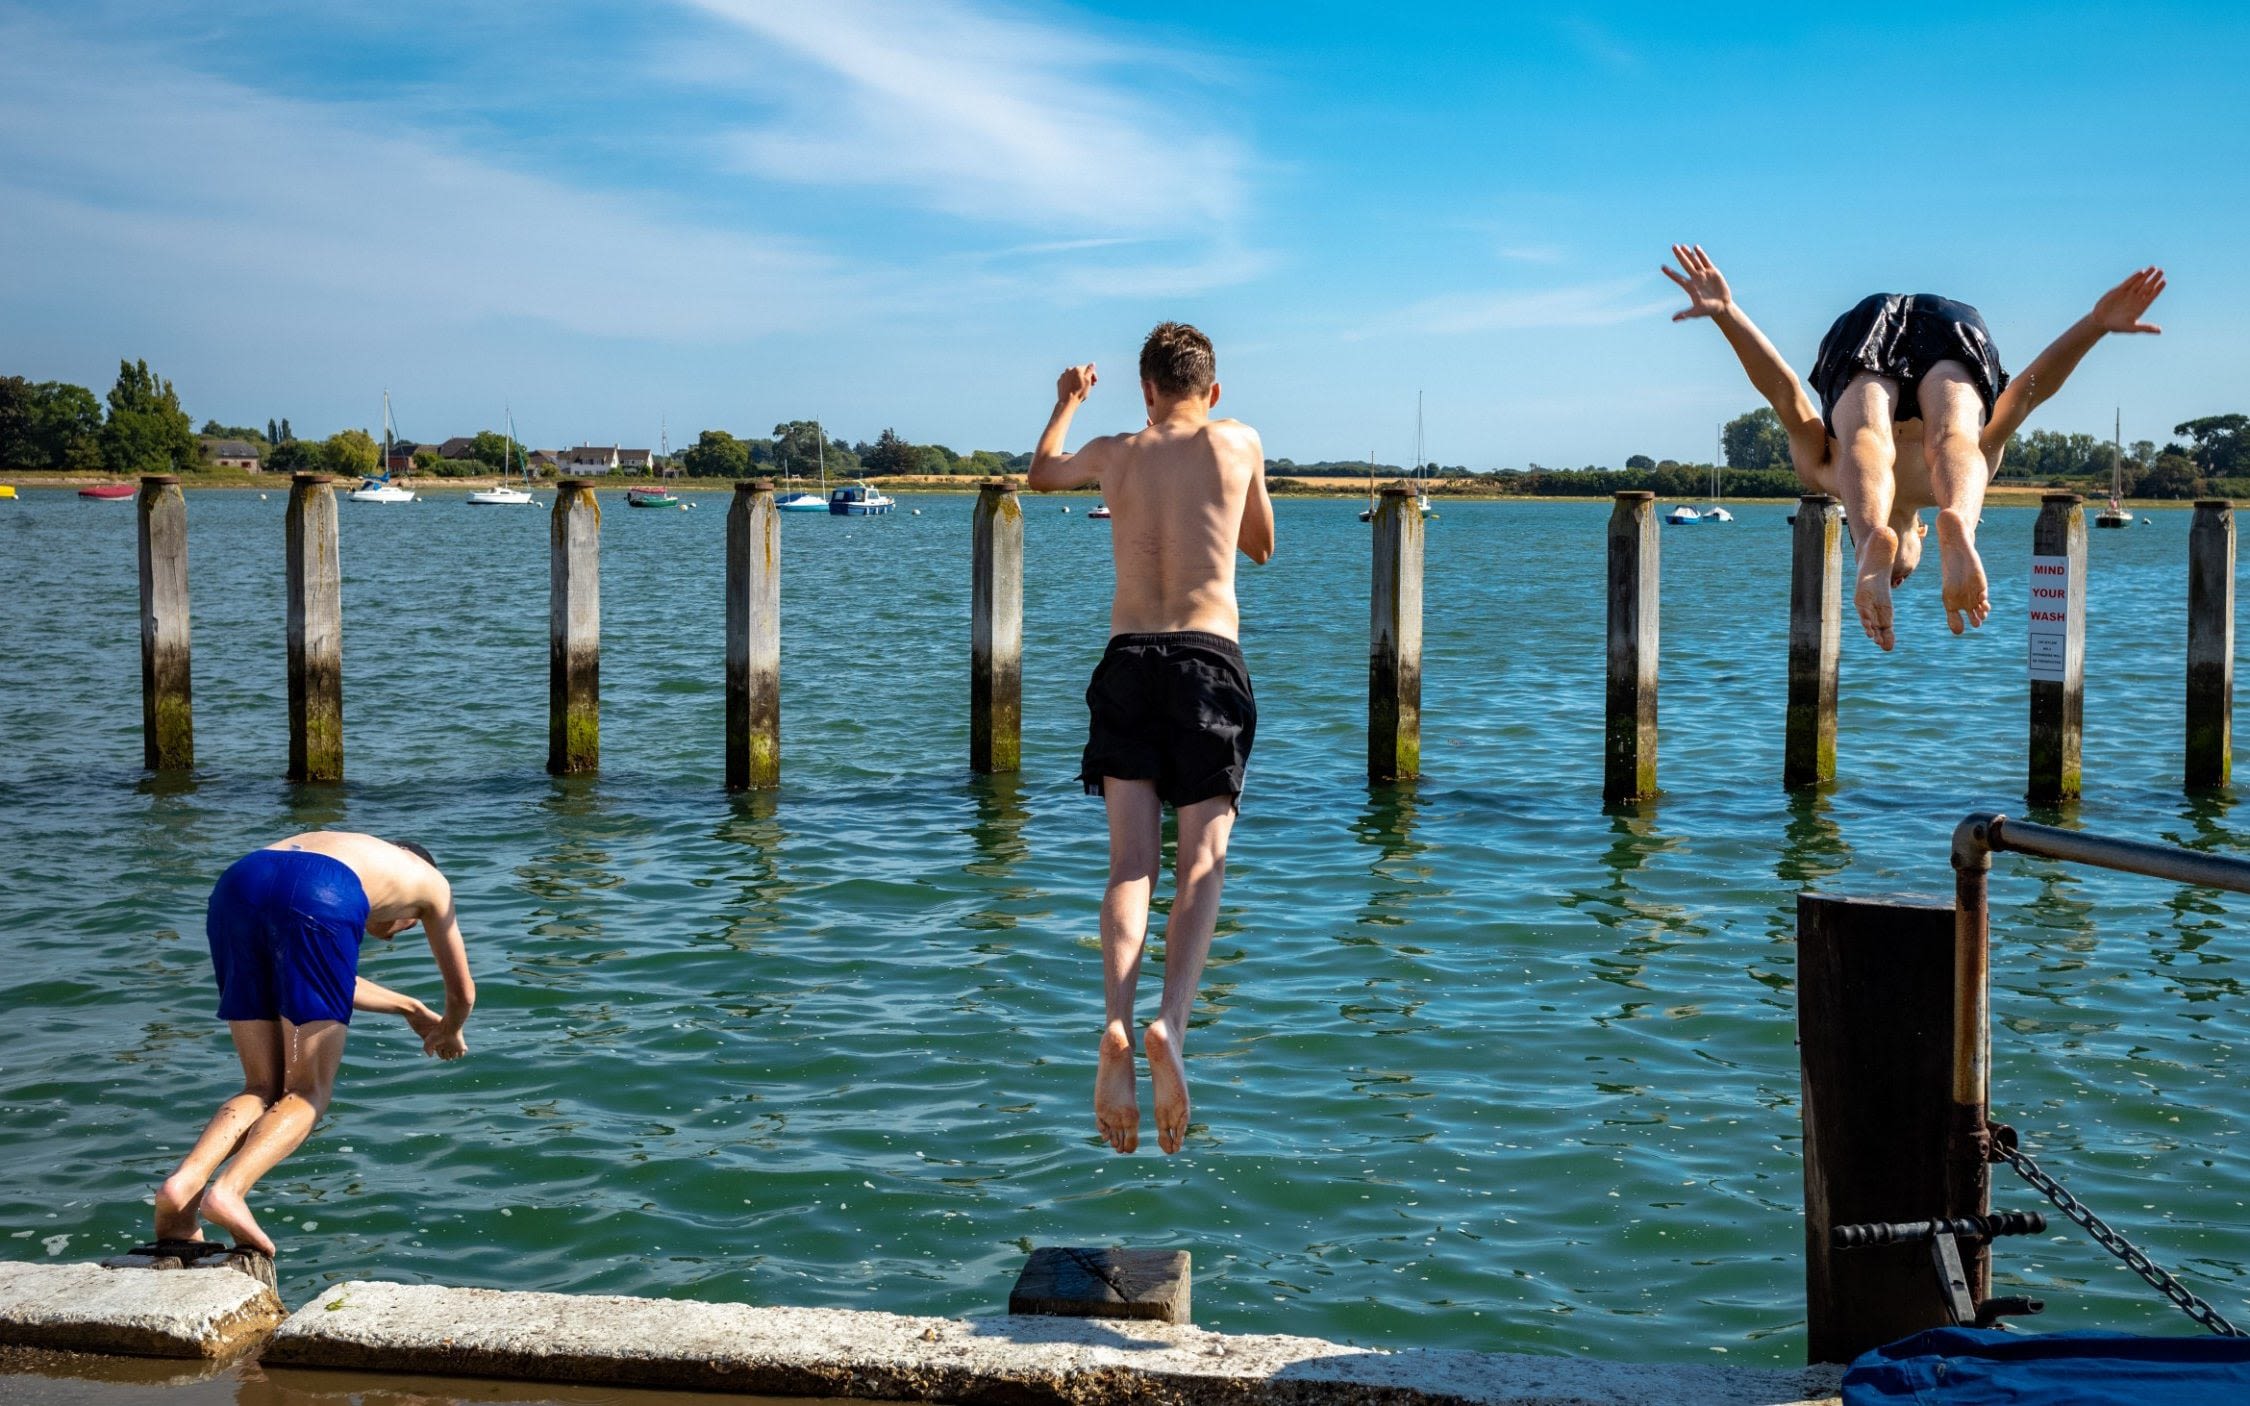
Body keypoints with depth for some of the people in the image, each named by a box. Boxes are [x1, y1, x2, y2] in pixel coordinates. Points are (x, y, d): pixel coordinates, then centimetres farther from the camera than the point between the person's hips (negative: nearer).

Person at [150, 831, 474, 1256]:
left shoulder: (340, 848, 47)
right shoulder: (431, 881, 36)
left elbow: (324, 981, 56)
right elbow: (463, 992, 42)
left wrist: (410, 1008, 70)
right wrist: (449, 1031, 65)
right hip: (318, 900, -5)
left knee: (264, 1089, 15)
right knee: (307, 1094, 5)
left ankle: (184, 1181, -9)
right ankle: (229, 1189, -20)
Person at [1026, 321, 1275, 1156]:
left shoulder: (1114, 454, 15)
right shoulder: (1240, 443, 11)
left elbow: (1041, 474, 38)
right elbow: (1261, 548, 26)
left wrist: (1068, 402, 55)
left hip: (1127, 657, 2)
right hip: (1209, 657, -2)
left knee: (1131, 860, -4)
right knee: (1203, 856, -7)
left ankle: (1118, 1024, -28)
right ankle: (1170, 1024, -30)